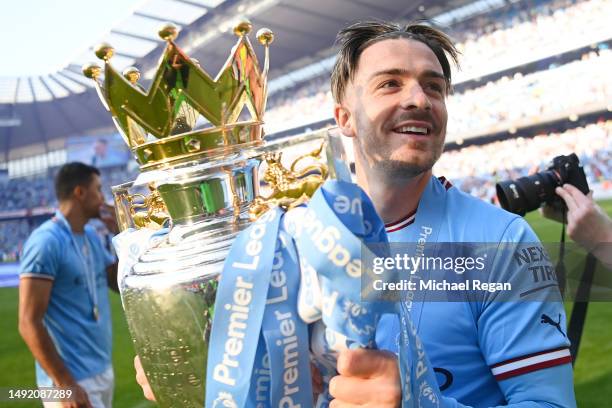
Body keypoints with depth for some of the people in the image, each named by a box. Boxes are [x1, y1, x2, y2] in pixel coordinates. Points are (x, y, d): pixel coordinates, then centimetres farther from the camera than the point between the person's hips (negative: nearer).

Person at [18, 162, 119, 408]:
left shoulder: (92, 237, 9)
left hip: (103, 372, 8)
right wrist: (65, 385, -20)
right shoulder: (46, 242, -16)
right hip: (74, 381, -8)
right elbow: (29, 324, -19)